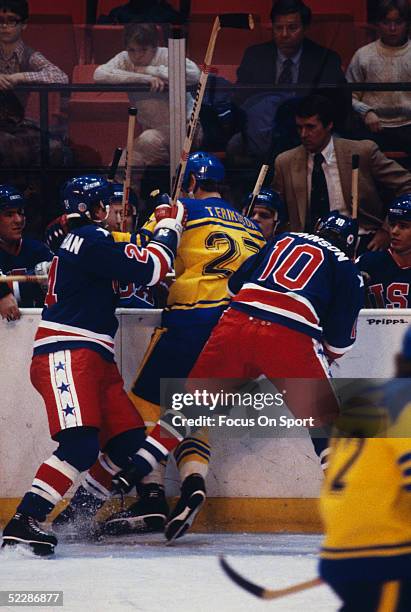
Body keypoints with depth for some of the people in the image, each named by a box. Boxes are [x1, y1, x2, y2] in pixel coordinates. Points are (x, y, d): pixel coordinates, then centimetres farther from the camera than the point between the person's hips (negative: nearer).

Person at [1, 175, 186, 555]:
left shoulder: (86, 239, 22)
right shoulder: (91, 238, -10)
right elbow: (148, 269, -15)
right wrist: (169, 228, 0)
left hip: (94, 357, 11)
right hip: (66, 355, -11)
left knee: (129, 437, 10)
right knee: (81, 446, -23)